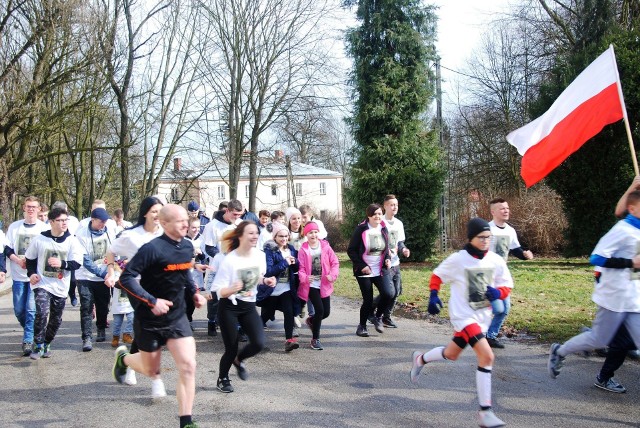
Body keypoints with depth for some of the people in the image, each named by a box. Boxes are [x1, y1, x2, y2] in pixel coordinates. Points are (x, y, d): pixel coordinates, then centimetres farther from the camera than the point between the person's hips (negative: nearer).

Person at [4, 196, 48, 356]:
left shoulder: (44, 228, -1)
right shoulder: (14, 226, 7)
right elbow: (7, 249, 7)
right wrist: (17, 260, -11)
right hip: (18, 275, 3)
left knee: (32, 309, -9)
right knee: (19, 310, 8)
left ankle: (28, 341, -5)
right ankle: (31, 332, 30)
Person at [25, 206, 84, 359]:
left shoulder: (72, 241, -4)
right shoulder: (39, 239, -4)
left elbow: (77, 263, -7)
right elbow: (30, 258, 9)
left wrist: (62, 264, -24)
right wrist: (31, 273, -7)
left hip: (61, 287, 2)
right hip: (42, 284, -2)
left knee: (56, 319, 11)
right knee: (42, 312, -22)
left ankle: (46, 344, 34)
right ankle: (38, 345, -7)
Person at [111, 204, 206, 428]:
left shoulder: (188, 247, -1)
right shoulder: (152, 248, -23)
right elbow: (126, 278, -23)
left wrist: (194, 292, 5)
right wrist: (152, 301, -28)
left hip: (177, 317, 4)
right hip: (150, 319, -4)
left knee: (188, 366, -10)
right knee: (151, 370, 15)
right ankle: (123, 357, 49)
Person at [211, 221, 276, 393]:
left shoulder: (260, 255, -6)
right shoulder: (230, 260, -21)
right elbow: (219, 291, -20)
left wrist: (266, 281, -8)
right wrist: (232, 289, -40)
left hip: (249, 306, 5)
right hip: (229, 307, -4)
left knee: (258, 343, -11)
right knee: (231, 349, 2)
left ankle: (239, 360, 23)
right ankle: (222, 379, 31)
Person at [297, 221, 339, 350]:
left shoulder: (325, 246, 0)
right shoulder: (303, 250, -6)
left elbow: (335, 262, 1)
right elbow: (300, 268, -9)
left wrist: (333, 274, -16)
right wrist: (305, 278, -28)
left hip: (324, 284, 3)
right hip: (311, 285, -3)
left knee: (326, 312, 5)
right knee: (319, 310, -14)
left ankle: (311, 321, 40)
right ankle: (315, 339, 3)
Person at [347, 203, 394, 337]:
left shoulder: (384, 229, 6)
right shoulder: (361, 230, -8)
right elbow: (351, 250, -6)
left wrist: (388, 259, -1)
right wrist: (361, 266, -15)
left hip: (381, 271, 4)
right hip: (364, 272, -4)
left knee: (389, 294, -15)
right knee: (368, 300, -1)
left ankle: (378, 317, 13)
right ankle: (362, 326, 23)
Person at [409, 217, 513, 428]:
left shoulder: (496, 261, -4)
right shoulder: (458, 259, -14)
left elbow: (507, 286, 4)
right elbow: (437, 276, 1)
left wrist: (497, 293, -17)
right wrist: (433, 296, -11)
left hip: (482, 316, 6)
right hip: (462, 315, -6)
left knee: (451, 355, 22)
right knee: (487, 356, -21)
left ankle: (420, 359, 53)